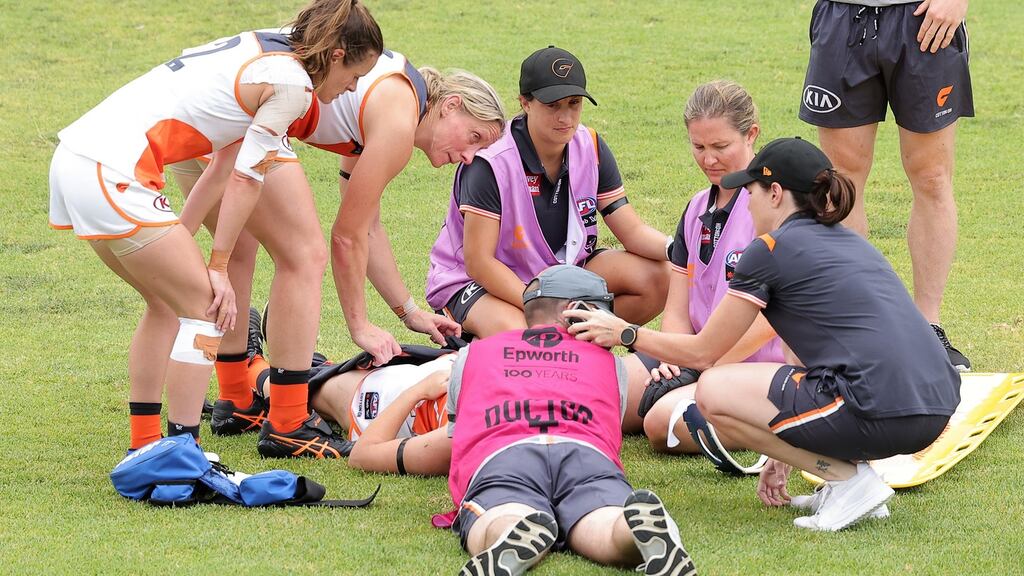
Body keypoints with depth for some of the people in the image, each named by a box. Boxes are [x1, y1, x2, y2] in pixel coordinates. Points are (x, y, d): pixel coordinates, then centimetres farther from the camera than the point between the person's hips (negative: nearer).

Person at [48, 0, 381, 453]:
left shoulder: (260, 49, 21)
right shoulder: (292, 83, -5)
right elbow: (244, 179, -6)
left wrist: (178, 240, 21)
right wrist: (218, 267, 1)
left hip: (75, 157, 9)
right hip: (112, 176, -9)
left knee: (169, 302, 21)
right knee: (207, 308, -1)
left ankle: (144, 446, 24)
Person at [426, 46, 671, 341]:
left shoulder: (591, 148, -5)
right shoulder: (490, 162, -24)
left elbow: (633, 232, -2)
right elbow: (478, 261, -25)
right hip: (477, 283, -6)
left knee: (656, 278, -13)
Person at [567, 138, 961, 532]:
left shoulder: (772, 248, 1)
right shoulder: (850, 243, 24)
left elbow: (701, 351, 8)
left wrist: (625, 334, 23)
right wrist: (784, 454, 35)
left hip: (881, 415, -9)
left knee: (712, 392, 3)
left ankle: (850, 479, -1)